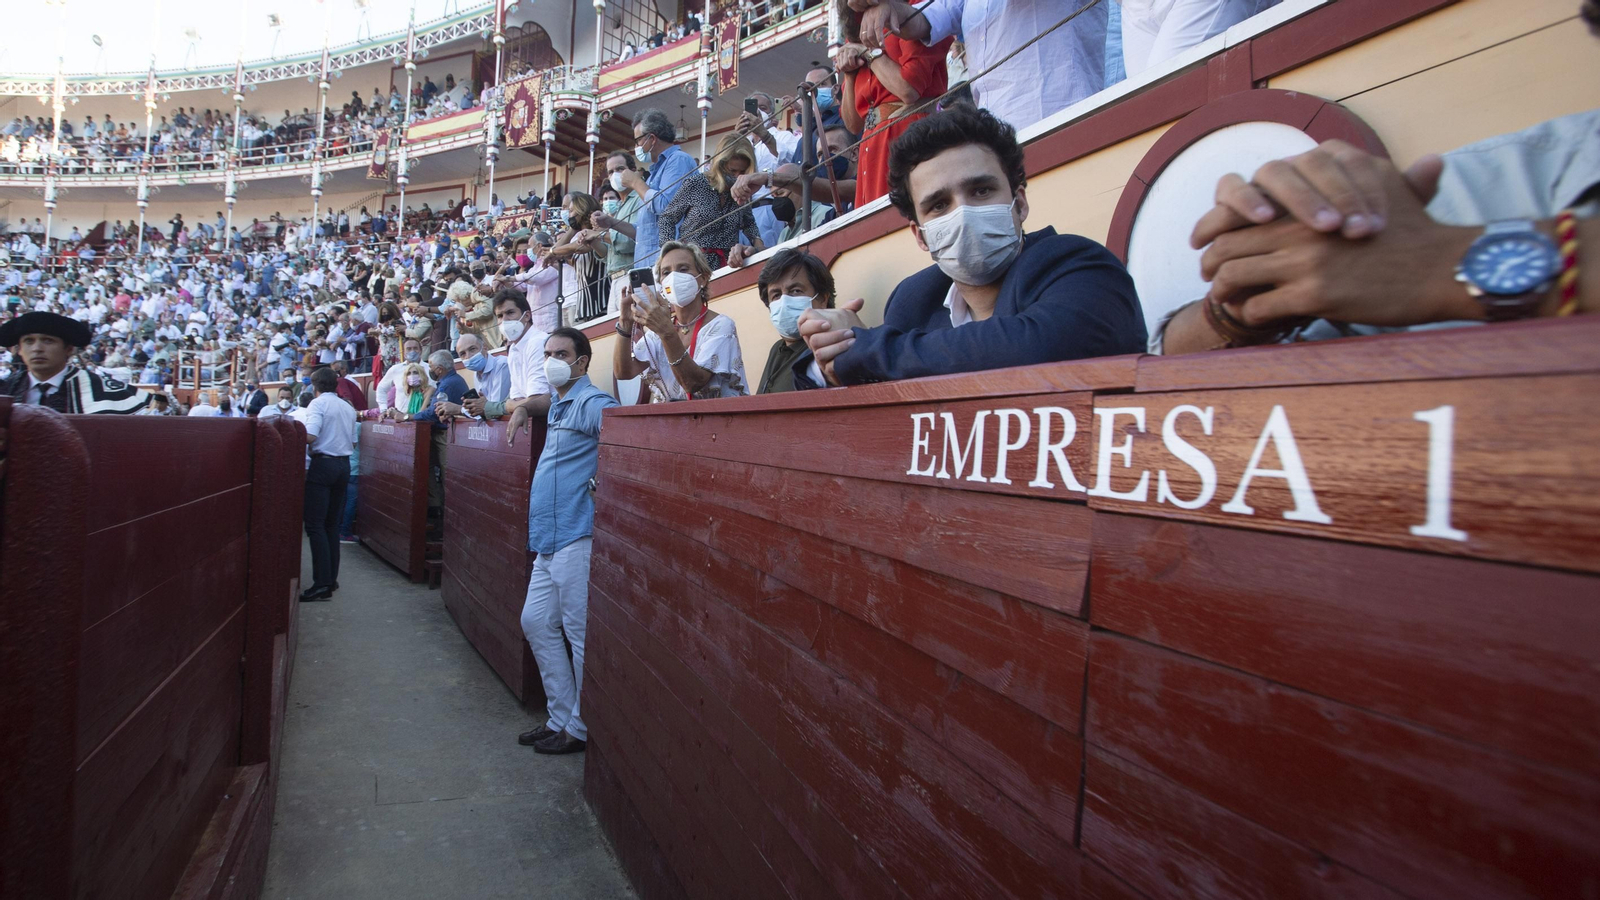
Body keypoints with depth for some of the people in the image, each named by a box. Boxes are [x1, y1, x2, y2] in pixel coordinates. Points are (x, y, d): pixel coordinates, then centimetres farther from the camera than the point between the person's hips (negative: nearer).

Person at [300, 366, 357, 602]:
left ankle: (322, 584, -11)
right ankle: (332, 578, 15)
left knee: (315, 524, -6)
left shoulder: (317, 404, -7)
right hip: (344, 465, 7)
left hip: (323, 464, -7)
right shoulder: (348, 408, 12)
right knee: (332, 524, 13)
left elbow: (310, 436, -20)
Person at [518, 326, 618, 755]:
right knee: (537, 623, 14)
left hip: (576, 537, -10)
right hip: (548, 541, 10)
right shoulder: (557, 406, 18)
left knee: (581, 633, -1)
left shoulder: (592, 402, -11)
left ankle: (582, 728, 11)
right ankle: (561, 718, 25)